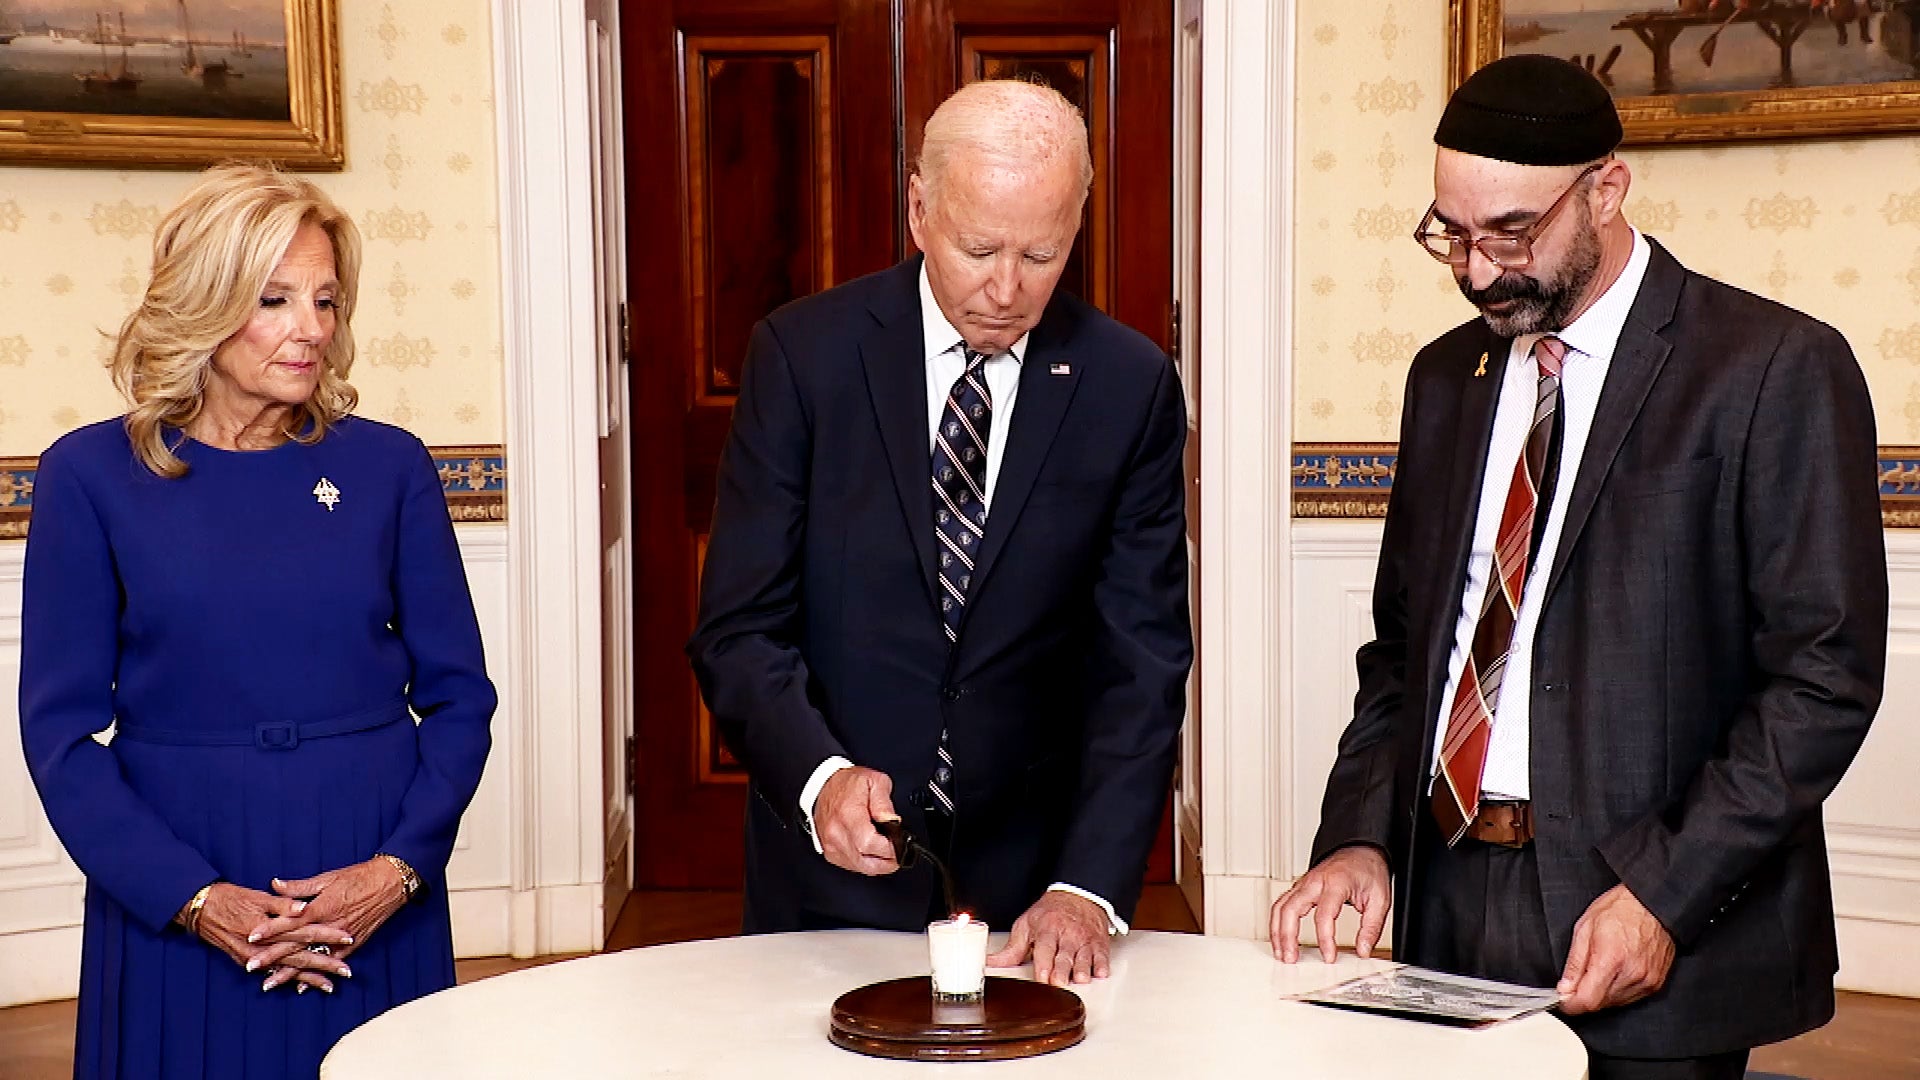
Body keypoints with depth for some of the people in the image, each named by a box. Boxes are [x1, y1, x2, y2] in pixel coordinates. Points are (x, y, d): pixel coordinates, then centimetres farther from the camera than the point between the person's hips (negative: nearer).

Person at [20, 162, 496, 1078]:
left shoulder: (388, 465, 1)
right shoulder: (93, 473, -3)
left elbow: (459, 692, 2)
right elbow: (60, 725, -4)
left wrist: (398, 867, -11)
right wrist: (197, 897, -13)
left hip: (374, 899, 1)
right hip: (170, 901, -1)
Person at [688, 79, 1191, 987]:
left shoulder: (1131, 386, -5)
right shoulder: (802, 355, -8)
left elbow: (1142, 662, -7)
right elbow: (737, 630, -9)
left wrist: (1090, 886, -17)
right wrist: (819, 774, -27)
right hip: (828, 874, 0)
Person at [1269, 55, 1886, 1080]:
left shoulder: (1779, 370, -7)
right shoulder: (1447, 377, 11)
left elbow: (1827, 675, -11)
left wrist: (1664, 894, -17)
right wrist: (1359, 836, 0)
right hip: (1444, 895, 5)